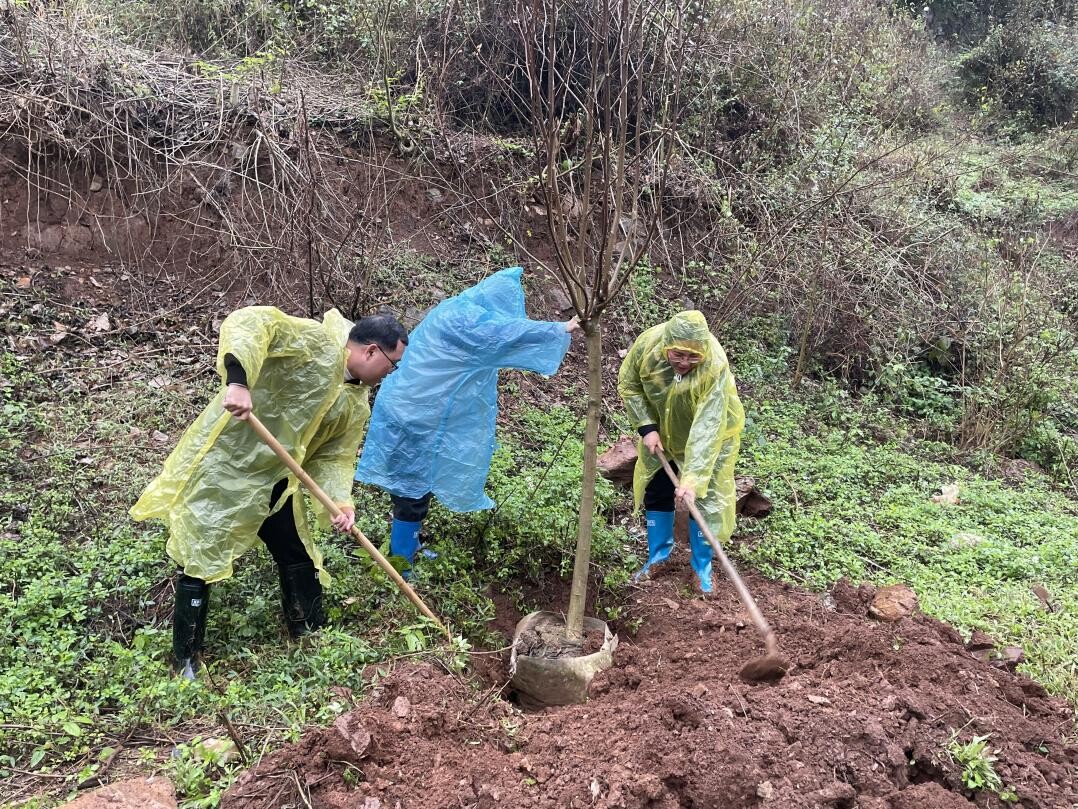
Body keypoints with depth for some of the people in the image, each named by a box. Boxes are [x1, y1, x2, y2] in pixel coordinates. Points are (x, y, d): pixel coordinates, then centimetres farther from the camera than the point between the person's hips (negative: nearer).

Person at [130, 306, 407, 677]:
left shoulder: (357, 405, 4)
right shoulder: (316, 341, -19)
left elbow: (334, 456, 3)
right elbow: (250, 322, -31)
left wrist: (339, 500, -16)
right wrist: (238, 380, -45)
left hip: (272, 480, 8)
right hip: (220, 466, -8)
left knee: (299, 556, 16)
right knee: (201, 562, 2)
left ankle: (310, 636, 36)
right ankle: (185, 660, 19)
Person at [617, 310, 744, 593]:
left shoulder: (715, 366, -40)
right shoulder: (647, 344, -31)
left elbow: (707, 429, -42)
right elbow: (628, 385, -11)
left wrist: (692, 479, -48)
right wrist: (647, 427, -20)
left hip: (707, 436, -3)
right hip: (662, 432, 4)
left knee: (703, 497, -1)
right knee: (656, 491, 11)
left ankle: (702, 569, 18)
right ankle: (658, 556, 32)